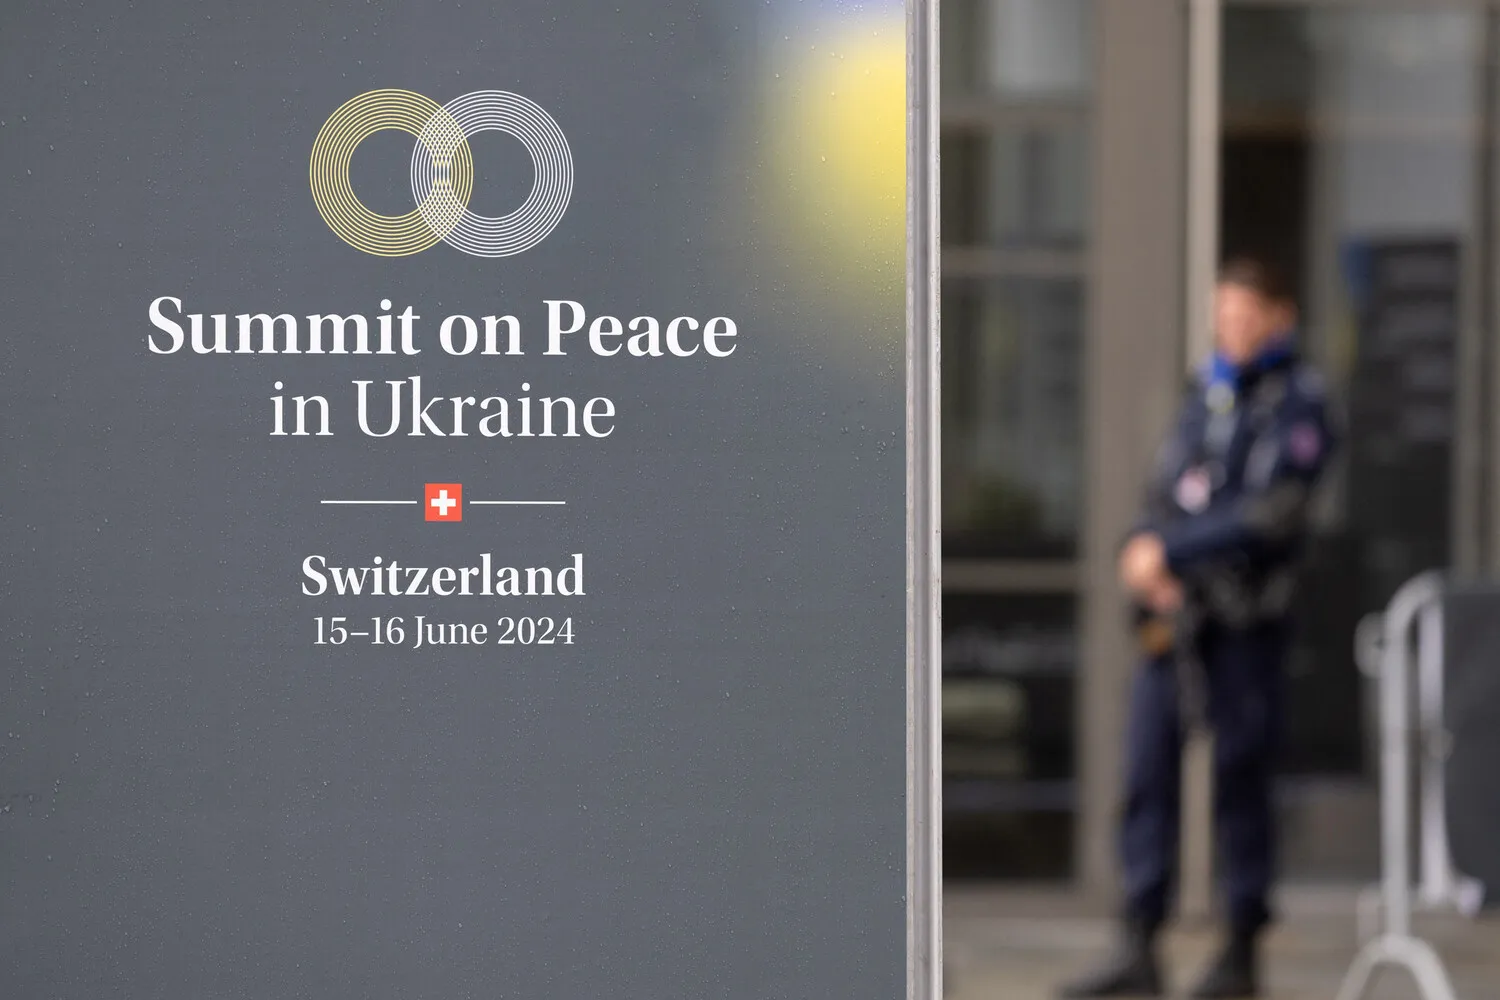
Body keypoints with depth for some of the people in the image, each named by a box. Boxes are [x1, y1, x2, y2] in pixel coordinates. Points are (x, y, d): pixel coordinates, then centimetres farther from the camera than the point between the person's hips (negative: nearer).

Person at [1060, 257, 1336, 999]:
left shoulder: (1297, 400, -3)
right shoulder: (1205, 394, 17)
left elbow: (1271, 512, -13)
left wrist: (1170, 551, -14)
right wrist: (1143, 550, -4)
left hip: (1246, 616, -6)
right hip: (1173, 615, 6)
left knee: (1239, 777, -1)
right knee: (1147, 771, 2)